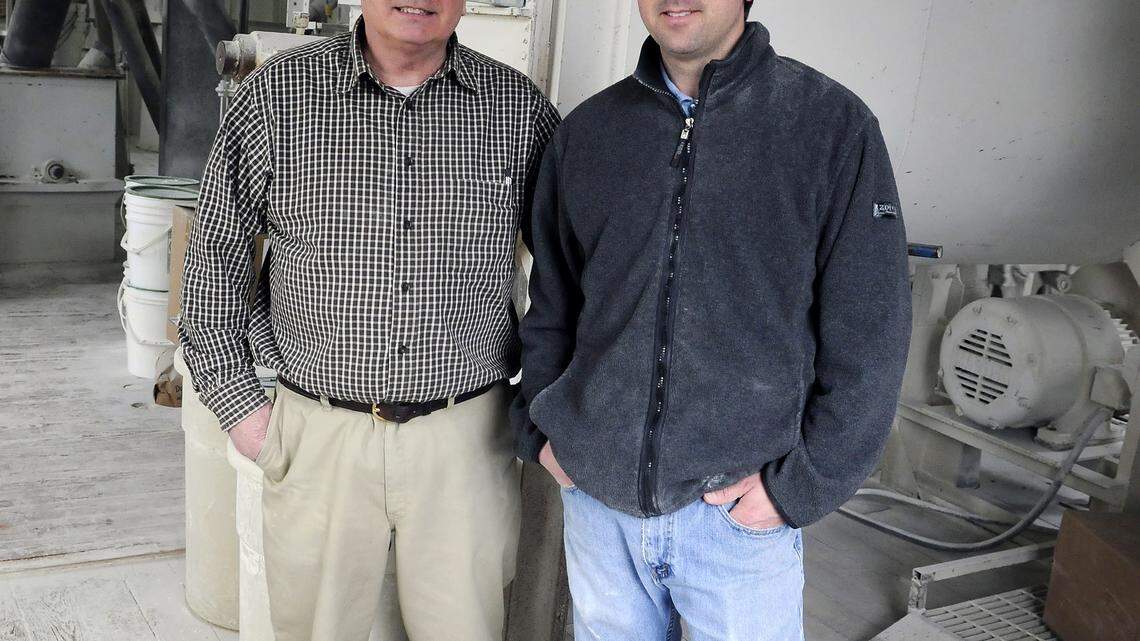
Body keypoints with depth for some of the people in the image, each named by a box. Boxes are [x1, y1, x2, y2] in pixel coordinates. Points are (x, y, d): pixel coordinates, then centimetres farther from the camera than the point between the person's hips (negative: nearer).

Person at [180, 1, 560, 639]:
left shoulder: (522, 107, -1)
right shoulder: (277, 93, -3)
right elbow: (216, 256, 6)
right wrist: (238, 403, 3)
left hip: (467, 437, 1)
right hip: (318, 435, 0)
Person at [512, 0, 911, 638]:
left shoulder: (835, 124, -7)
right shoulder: (586, 130, 4)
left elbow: (869, 333, -8)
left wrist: (799, 486, -10)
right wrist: (540, 428, 6)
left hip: (742, 511, -3)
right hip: (595, 495, 3)